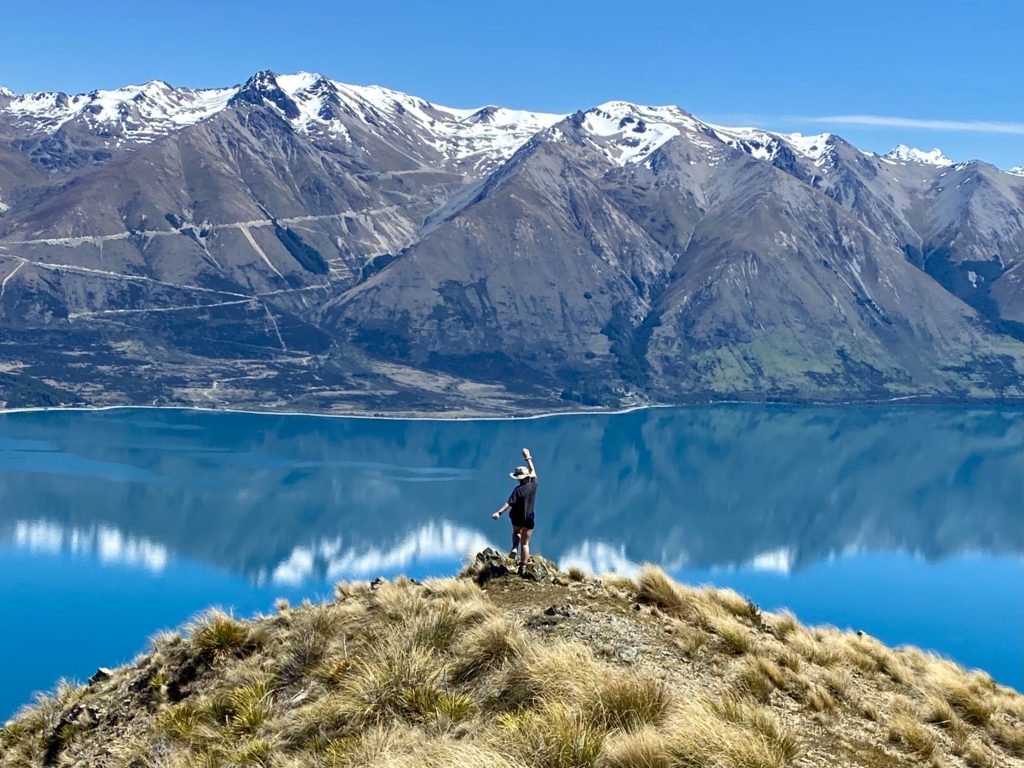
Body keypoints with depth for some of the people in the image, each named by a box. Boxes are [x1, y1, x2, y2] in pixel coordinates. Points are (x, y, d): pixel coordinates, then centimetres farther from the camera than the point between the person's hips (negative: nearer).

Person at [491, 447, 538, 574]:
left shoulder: (518, 490, -18)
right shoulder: (533, 484, -7)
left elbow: (509, 503, -28)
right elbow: (532, 471, 9)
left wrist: (499, 512, -35)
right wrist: (528, 458, 18)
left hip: (516, 518, -2)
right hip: (528, 518, 2)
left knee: (516, 533, 32)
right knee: (525, 543, 7)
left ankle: (514, 548, 7)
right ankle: (522, 567, 6)